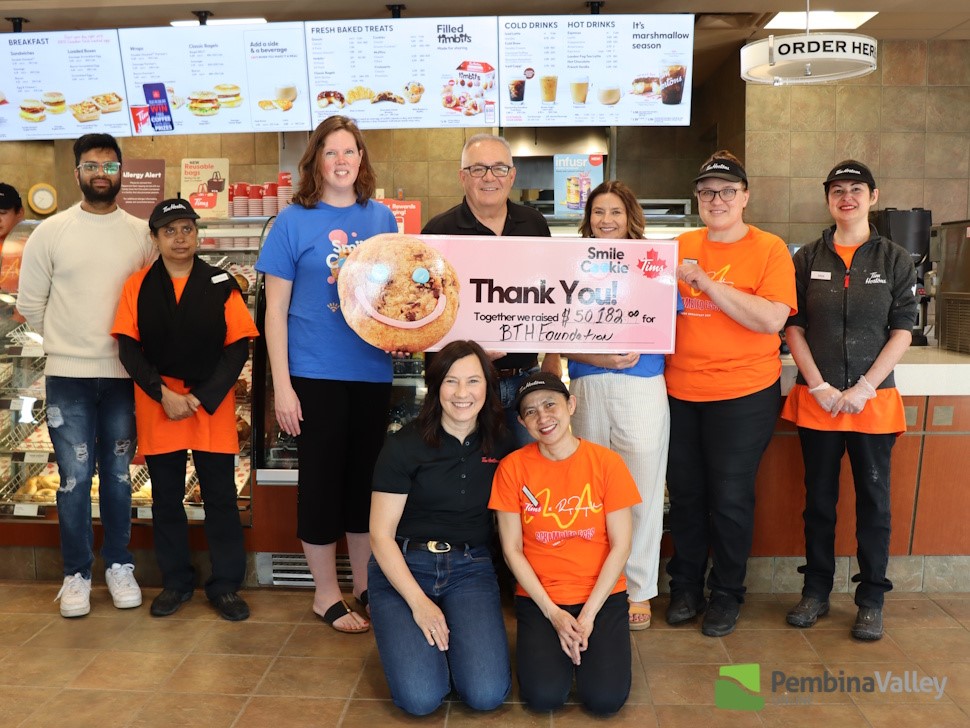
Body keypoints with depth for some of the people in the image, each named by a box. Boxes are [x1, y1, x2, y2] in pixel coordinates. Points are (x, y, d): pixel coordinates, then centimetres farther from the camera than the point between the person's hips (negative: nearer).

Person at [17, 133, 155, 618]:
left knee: (119, 474, 10)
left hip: (124, 374, 1)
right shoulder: (50, 231, 1)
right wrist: (67, 343, 9)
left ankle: (119, 564, 24)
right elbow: (30, 304, 6)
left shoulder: (141, 233, 3)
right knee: (75, 477, 3)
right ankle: (76, 572, 18)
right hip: (67, 376, -1)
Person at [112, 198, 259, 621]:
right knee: (166, 498, 11)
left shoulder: (221, 285, -1)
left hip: (213, 407, -1)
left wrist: (201, 398, -11)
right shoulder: (137, 287, 3)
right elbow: (128, 348, -1)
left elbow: (238, 348, -4)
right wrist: (163, 394, -13)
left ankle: (225, 586, 16)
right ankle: (176, 582, 27)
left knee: (221, 497, 4)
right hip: (157, 406, 2)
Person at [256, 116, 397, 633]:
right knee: (322, 478, 6)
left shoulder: (382, 218, 7)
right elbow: (275, 309, -4)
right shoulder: (294, 221, -3)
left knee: (365, 475, 14)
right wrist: (281, 385, -9)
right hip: (316, 374, -3)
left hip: (372, 371, 4)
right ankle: (326, 594, 23)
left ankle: (364, 584, 32)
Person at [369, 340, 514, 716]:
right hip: (403, 567, -2)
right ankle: (418, 636, 14)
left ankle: (450, 634, 14)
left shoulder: (501, 446, 0)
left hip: (471, 568, 2)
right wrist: (419, 602, -14)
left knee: (486, 694, -15)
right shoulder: (404, 446, -9)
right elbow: (381, 534, -8)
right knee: (420, 697, -18)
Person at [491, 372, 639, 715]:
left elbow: (621, 545, -7)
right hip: (539, 599, 0)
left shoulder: (606, 462, -9)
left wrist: (588, 614, -12)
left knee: (605, 699, -14)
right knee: (544, 696, -17)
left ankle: (583, 640, 16)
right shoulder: (512, 467, -8)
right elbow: (512, 550, -5)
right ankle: (552, 642, 15)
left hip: (602, 596, 0)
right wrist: (553, 613, -12)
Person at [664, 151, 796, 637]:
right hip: (680, 392, 4)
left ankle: (727, 595, 27)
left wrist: (706, 282, -20)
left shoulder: (770, 249, -4)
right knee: (685, 493, 13)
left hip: (743, 395, -3)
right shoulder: (680, 247, 7)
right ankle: (686, 587, 32)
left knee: (730, 499, 6)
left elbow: (772, 319, -17)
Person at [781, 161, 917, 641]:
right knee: (819, 497, 9)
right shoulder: (807, 259, 5)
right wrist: (819, 387, -9)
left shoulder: (894, 260, 3)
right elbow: (794, 328, 1)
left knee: (873, 498, 6)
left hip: (873, 400, -1)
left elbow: (902, 333, -1)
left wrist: (864, 388, -11)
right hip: (816, 399, 1)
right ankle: (816, 591, 23)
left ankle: (871, 599, 20)